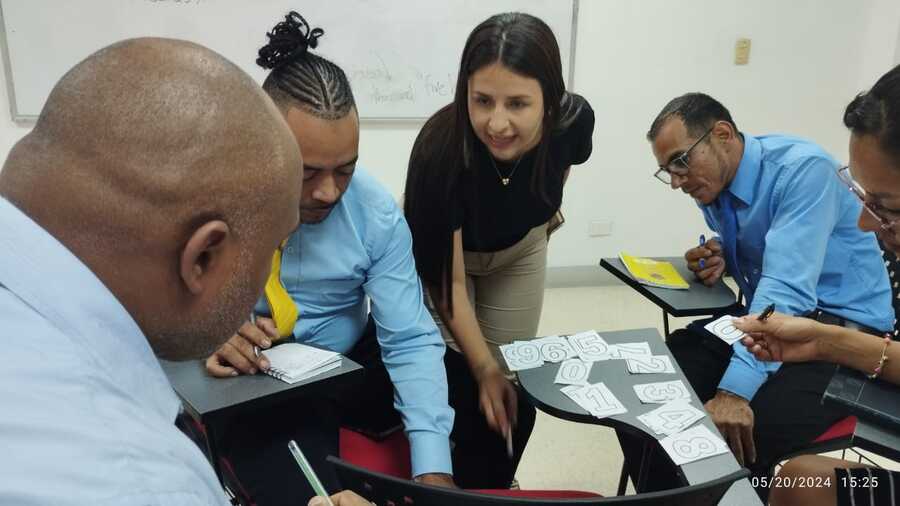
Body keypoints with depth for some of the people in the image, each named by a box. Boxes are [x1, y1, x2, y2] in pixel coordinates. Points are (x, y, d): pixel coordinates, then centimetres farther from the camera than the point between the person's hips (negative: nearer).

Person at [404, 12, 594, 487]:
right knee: (457, 385, -7)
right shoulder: (441, 148, -40)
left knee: (516, 389, 6)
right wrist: (484, 368, -32)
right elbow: (447, 278, -30)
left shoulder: (573, 119, -30)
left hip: (520, 253, 3)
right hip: (443, 253, -3)